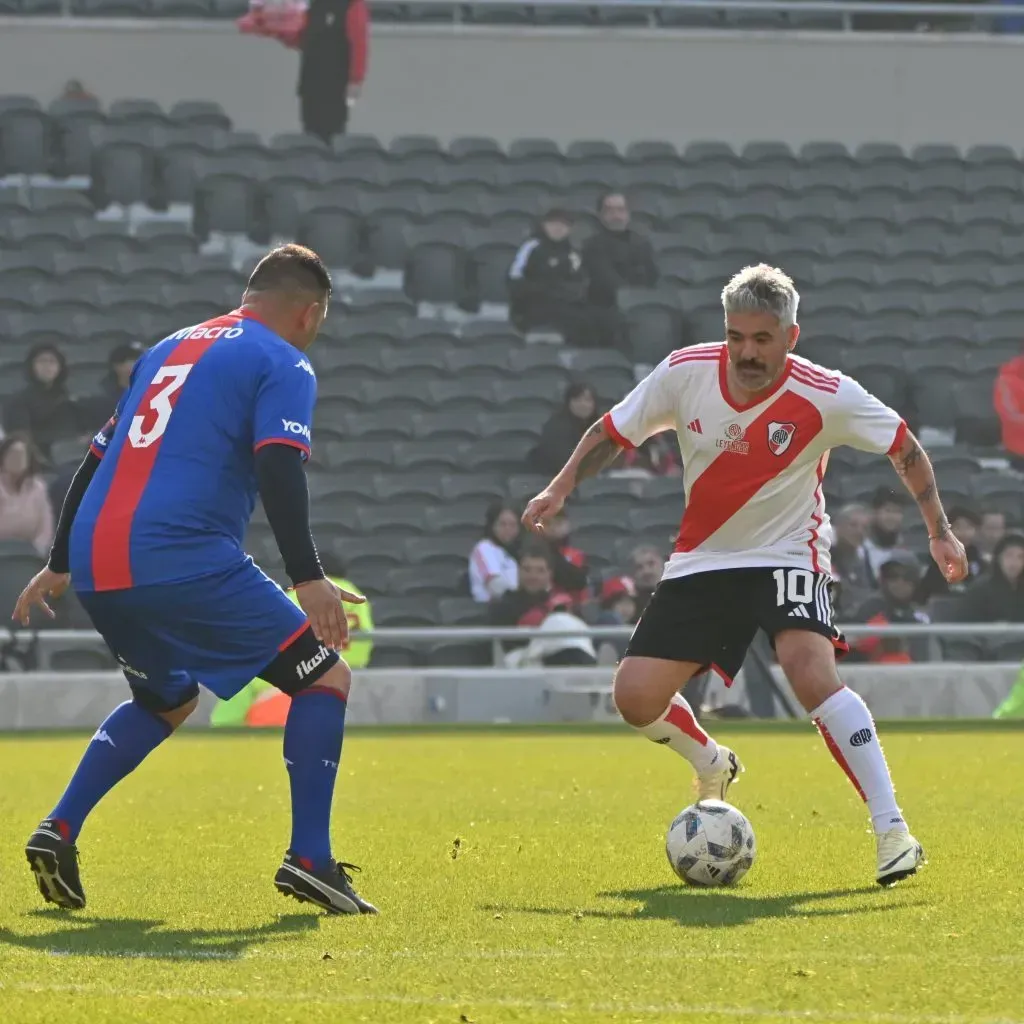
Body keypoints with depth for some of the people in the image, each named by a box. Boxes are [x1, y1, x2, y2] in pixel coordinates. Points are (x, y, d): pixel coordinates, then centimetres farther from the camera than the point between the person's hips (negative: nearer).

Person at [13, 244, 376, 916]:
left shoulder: (171, 349, 25)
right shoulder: (284, 364, 3)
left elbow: (96, 459, 28)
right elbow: (279, 470, -13)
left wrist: (60, 564, 35)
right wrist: (309, 579, -20)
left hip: (97, 568, 8)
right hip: (184, 559, -8)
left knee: (167, 703, 30)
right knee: (325, 678, 3)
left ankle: (59, 831, 16)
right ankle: (308, 860, -7)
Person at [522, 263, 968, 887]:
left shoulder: (826, 396, -18)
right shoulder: (686, 373, -11)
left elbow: (904, 447, -3)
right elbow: (613, 432, 4)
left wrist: (940, 531, -5)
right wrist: (559, 490, -7)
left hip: (788, 555, -4)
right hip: (701, 561, 4)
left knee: (811, 673, -31)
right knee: (636, 697, -5)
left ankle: (892, 830, -28)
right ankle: (712, 765, 31)